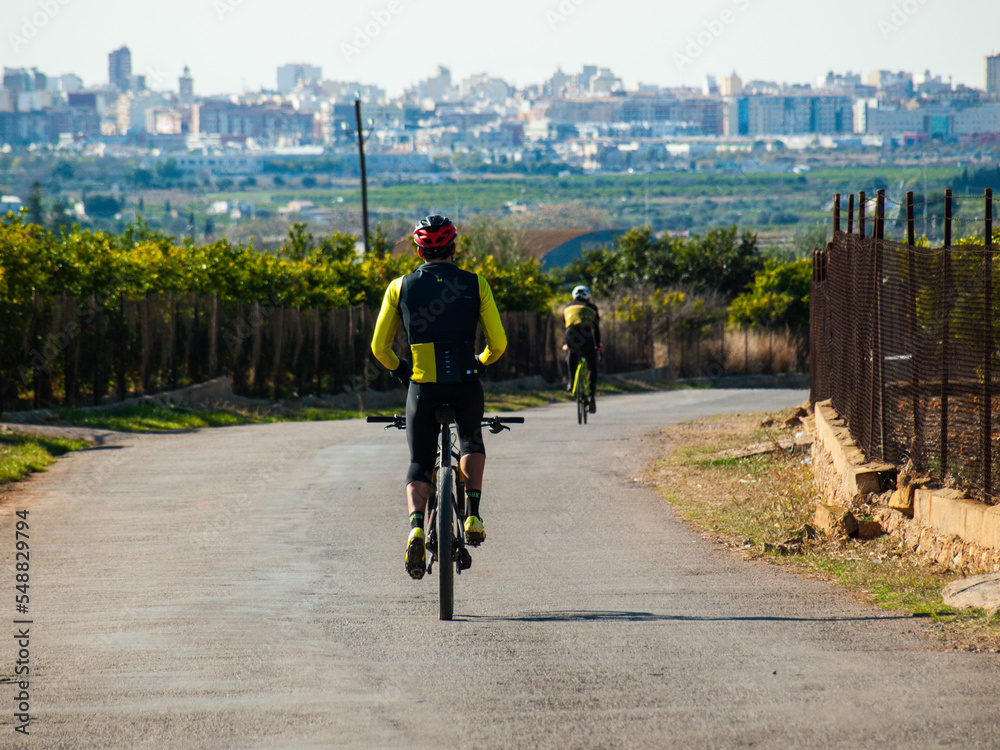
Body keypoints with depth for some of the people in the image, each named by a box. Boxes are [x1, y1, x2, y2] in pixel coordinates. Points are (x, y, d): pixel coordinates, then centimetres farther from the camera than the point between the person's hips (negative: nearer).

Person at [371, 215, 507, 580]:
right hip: (466, 385, 0)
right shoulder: (475, 284, 3)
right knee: (472, 444, 29)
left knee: (419, 464, 9)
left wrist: (398, 369, 26)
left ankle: (416, 527, -16)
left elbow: (379, 347, 6)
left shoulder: (400, 287, 4)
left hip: (422, 386, 0)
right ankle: (473, 516, 15)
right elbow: (498, 343, 3)